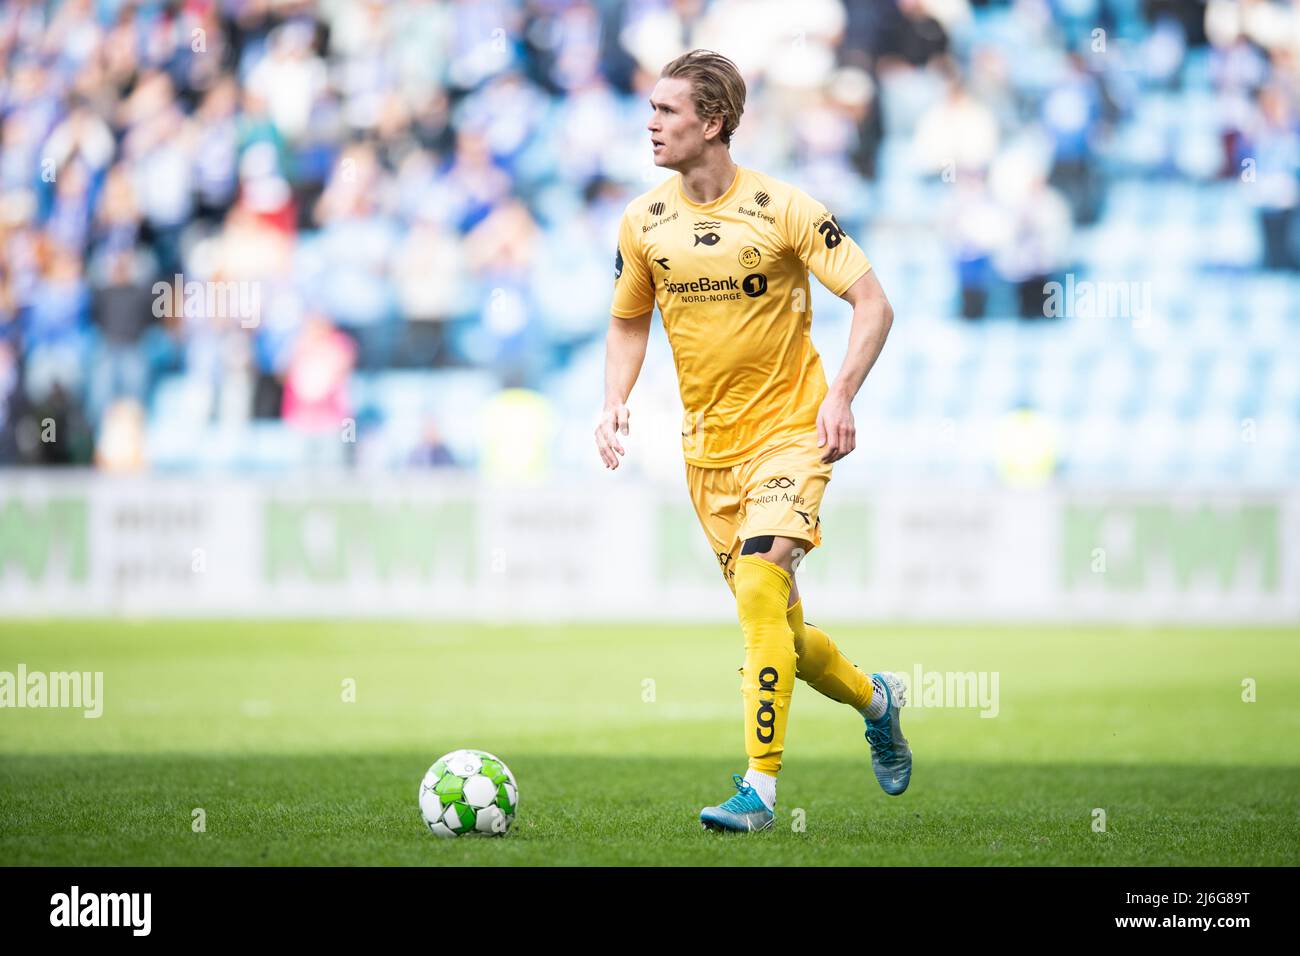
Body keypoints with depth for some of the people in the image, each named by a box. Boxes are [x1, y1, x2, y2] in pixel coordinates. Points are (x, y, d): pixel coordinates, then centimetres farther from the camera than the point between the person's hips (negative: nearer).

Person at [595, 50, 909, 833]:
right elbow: (629, 322, 16)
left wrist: (840, 395, -22)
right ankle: (875, 698, 40)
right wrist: (615, 404, -1)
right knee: (776, 627, 10)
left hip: (789, 429, -5)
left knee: (760, 587, -24)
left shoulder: (784, 210, -12)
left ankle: (761, 786, -20)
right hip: (707, 445, 5)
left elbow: (874, 304, -9)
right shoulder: (644, 222, 1)